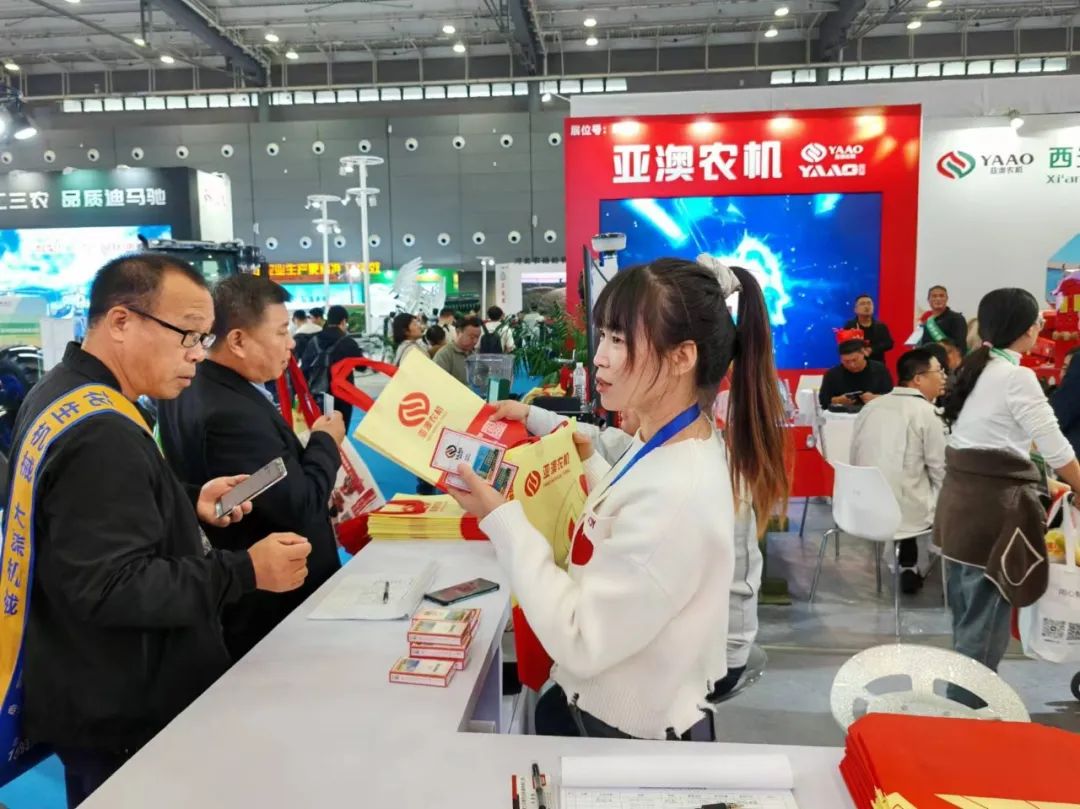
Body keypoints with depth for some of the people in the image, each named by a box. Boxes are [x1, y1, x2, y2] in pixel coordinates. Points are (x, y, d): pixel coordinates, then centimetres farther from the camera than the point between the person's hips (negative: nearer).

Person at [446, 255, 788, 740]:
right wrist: (540, 422, 10)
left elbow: (579, 642, -27)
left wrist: (500, 516, -23)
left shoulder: (676, 494, -32)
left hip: (629, 733, -7)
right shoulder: (668, 444, -4)